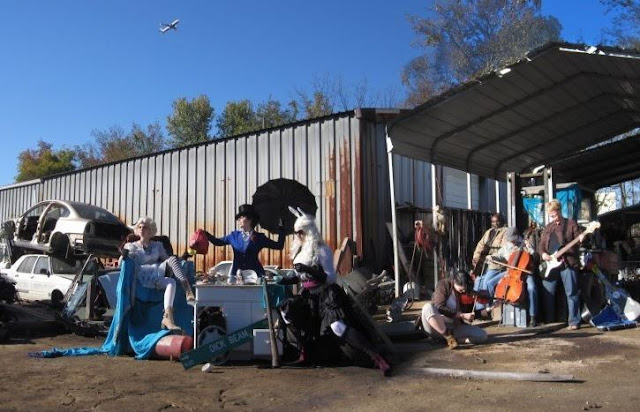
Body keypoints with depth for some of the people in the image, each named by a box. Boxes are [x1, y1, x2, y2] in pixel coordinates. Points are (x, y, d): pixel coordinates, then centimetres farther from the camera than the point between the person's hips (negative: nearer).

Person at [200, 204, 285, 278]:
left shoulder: (259, 238, 4)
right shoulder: (234, 235, 11)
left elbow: (279, 246, 3)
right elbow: (218, 242, 16)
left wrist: (281, 230, -3)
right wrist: (206, 234, 4)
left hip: (254, 273, -2)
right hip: (236, 273, 2)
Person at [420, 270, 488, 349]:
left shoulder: (466, 292, 4)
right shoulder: (443, 285, -10)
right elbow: (440, 308, -20)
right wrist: (462, 315, -23)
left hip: (455, 326, 4)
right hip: (436, 326, -4)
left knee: (483, 336, -14)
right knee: (428, 307, -37)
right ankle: (448, 337, -29)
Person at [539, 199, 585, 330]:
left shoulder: (571, 223, 4)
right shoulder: (547, 227, 17)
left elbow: (577, 239, -1)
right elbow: (541, 244, 17)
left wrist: (581, 238, -23)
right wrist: (543, 253, -1)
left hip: (568, 263, -5)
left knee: (571, 293, -4)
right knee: (547, 292, 5)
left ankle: (574, 321, 1)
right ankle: (548, 319, 16)